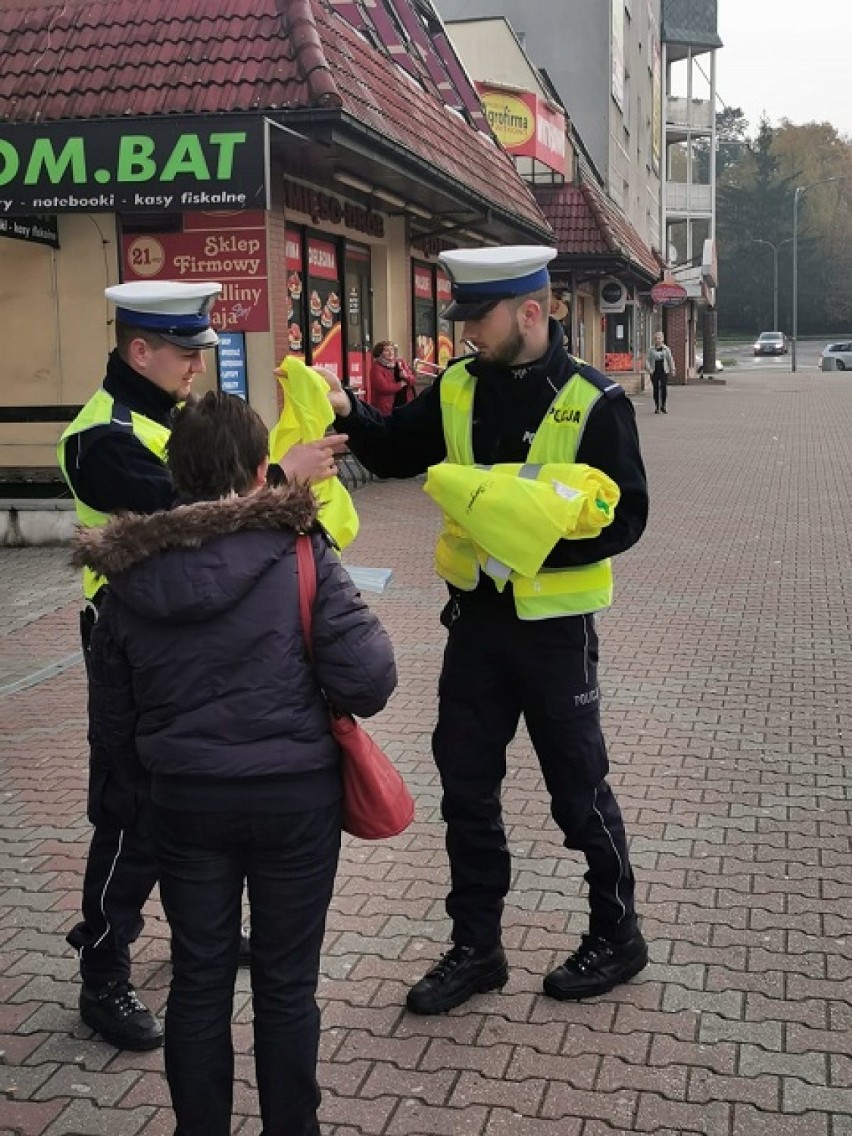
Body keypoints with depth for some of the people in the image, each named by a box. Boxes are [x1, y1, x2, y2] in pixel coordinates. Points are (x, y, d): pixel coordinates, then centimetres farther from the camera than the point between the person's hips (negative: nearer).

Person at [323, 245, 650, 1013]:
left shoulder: (593, 402, -14)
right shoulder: (459, 388, 1)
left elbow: (624, 517, -14)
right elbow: (397, 453, 13)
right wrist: (347, 414, -5)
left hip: (554, 625, -5)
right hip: (476, 617, 5)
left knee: (578, 788, 8)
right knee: (466, 786, 11)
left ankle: (617, 936, 31)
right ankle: (476, 948, 27)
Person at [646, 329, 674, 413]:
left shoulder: (666, 349, 7)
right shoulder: (651, 350, 5)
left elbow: (670, 360, 11)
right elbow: (648, 360, 4)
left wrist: (672, 369, 7)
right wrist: (649, 368, -11)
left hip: (664, 371, 0)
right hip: (654, 372, 0)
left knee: (664, 388, -10)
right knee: (656, 389, 2)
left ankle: (663, 406, 5)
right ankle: (657, 407, 10)